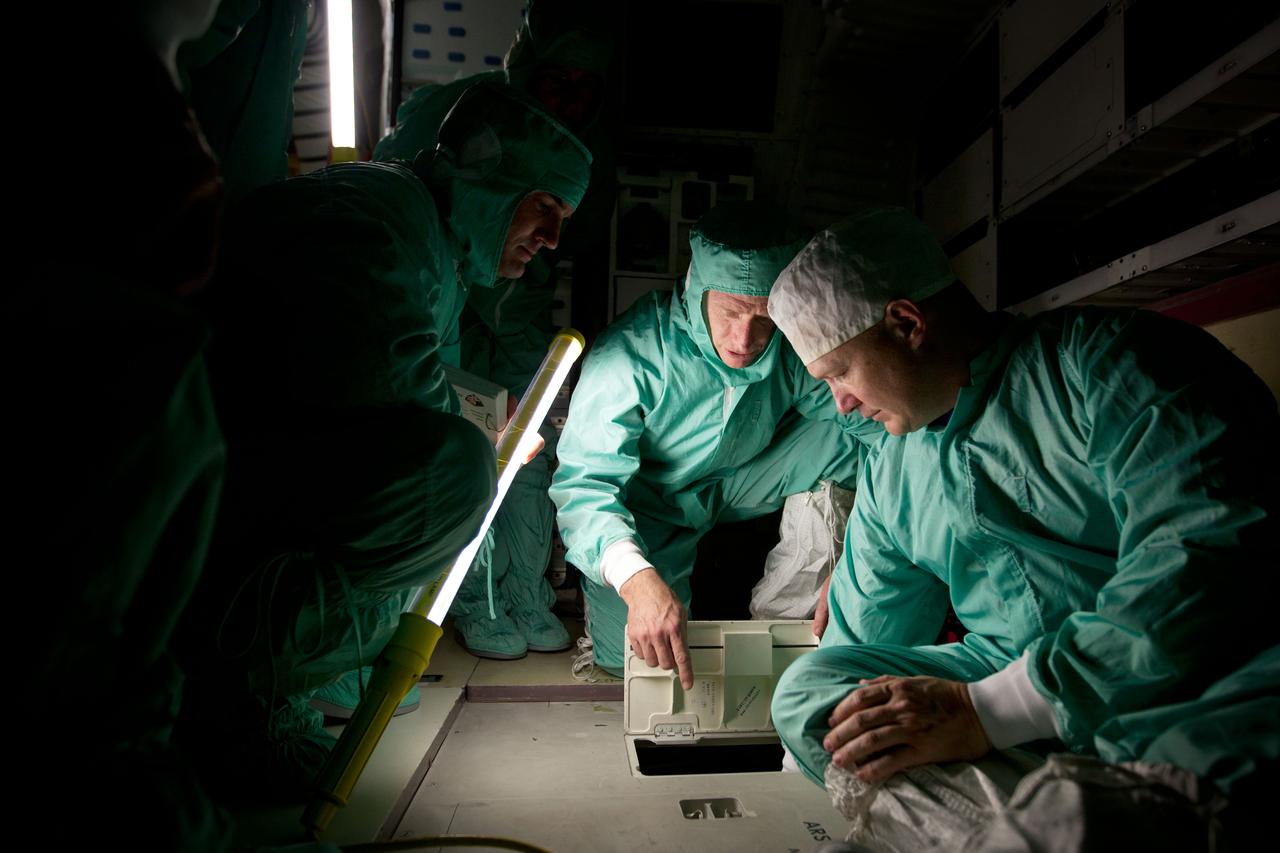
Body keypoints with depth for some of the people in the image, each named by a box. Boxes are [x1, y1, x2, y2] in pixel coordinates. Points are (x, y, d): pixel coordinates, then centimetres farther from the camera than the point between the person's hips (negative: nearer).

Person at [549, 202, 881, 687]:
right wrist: (637, 579, -53)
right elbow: (584, 481, -34)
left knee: (841, 437, -18)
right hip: (648, 504, -3)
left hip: (736, 486, 4)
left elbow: (869, 420, -12)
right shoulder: (630, 355, -31)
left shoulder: (792, 347, -19)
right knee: (625, 657, -15)